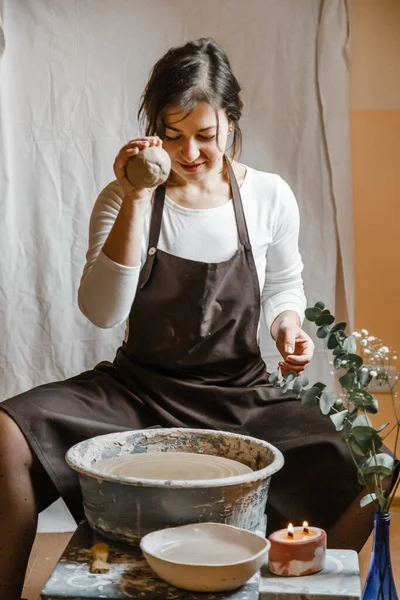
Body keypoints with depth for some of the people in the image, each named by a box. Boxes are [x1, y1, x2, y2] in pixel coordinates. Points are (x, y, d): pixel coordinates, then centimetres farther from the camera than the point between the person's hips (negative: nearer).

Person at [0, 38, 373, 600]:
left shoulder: (270, 197, 0)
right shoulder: (123, 199, -3)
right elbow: (102, 312, -16)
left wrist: (288, 324, -6)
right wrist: (135, 202, -21)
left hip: (243, 395, 1)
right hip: (137, 387, 0)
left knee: (356, 484, -24)